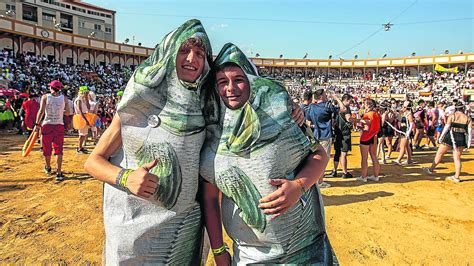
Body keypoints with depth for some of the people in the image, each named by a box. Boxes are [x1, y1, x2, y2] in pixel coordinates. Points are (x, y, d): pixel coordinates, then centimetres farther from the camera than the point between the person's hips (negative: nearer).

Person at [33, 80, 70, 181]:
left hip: (47, 125, 0)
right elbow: (67, 113, 3)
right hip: (59, 125, 1)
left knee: (47, 149, 15)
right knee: (58, 150, 2)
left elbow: (41, 111, -10)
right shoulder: (64, 98, 3)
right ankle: (59, 173, -4)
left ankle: (48, 168, 34)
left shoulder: (45, 96, -1)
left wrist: (37, 124, -9)